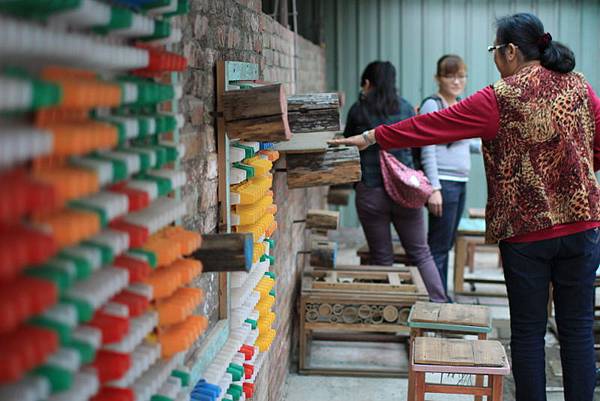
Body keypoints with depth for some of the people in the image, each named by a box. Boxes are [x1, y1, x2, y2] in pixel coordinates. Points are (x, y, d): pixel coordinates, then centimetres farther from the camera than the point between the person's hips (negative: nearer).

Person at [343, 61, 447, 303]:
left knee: (382, 258, 7)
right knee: (421, 253, 10)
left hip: (370, 192, -1)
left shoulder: (358, 110, -1)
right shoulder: (405, 108, 5)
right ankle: (440, 304, 5)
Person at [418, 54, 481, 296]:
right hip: (443, 183, -8)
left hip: (460, 183, 8)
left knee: (446, 244, 14)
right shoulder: (432, 105, -10)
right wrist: (434, 188, -21)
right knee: (439, 246, -5)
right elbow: (428, 151, -15)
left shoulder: (461, 105, 15)